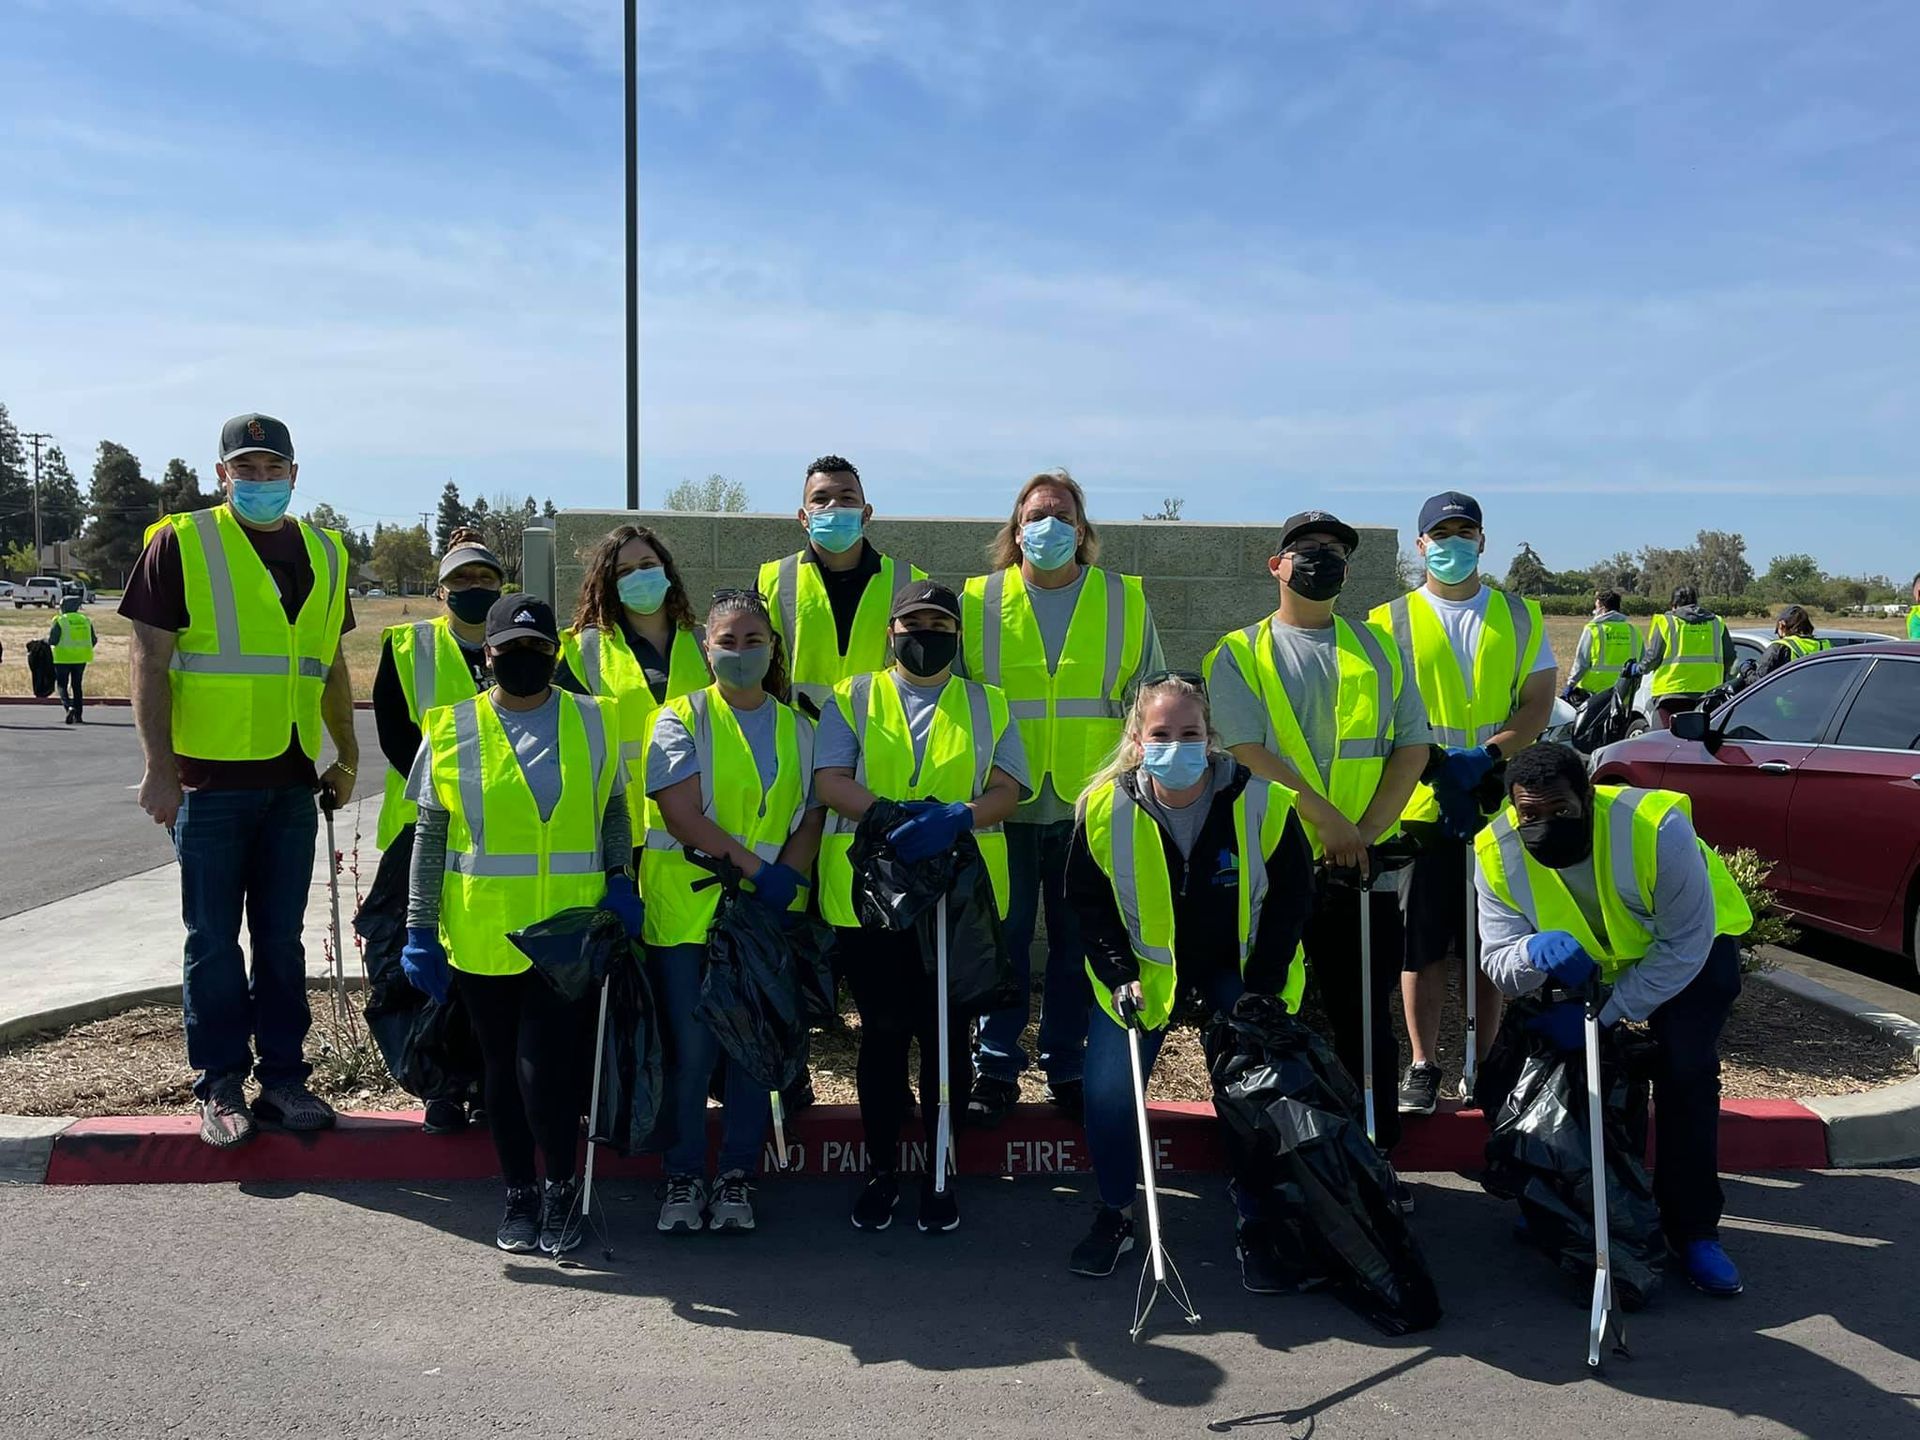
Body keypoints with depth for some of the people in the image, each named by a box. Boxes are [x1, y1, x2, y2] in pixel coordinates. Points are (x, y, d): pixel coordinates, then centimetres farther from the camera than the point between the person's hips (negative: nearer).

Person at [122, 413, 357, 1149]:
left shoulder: (324, 554, 12)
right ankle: (220, 1089, 13)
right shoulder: (181, 542, -2)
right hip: (209, 777, -4)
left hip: (292, 781, 4)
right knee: (214, 940, 3)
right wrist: (158, 768, -11)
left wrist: (347, 756, 15)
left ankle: (283, 1078, 19)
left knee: (282, 937, 10)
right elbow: (150, 658, -5)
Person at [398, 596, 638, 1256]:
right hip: (482, 937, 1)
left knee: (548, 1065, -9)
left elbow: (614, 813, 12)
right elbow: (429, 838, 4)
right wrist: (420, 931, 1)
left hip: (571, 933, -1)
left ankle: (562, 1189, 15)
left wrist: (620, 883, -3)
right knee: (503, 1068, 11)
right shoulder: (451, 730, 4)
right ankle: (519, 1194, 28)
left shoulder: (593, 722, 6)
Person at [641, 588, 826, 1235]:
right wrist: (758, 868, -16)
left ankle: (737, 1177, 18)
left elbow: (811, 818, 7)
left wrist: (786, 880, -11)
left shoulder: (797, 728, 12)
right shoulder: (681, 718, 1)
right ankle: (684, 1177, 15)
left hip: (769, 914, 3)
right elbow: (682, 814, -10)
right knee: (689, 1046, -1)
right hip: (686, 908, -3)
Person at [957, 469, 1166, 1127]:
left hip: (1091, 807, 1)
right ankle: (996, 1068, 16)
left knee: (1079, 942, 8)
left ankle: (1067, 1067, 21)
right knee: (1002, 938, 4)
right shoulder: (978, 603, 4)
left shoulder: (1126, 602, 6)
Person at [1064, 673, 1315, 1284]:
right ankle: (1115, 1215, 16)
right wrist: (1119, 976, -13)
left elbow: (1290, 901, -6)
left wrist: (1262, 988, -12)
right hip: (1144, 966, 1)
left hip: (1237, 966, -1)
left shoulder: (1263, 802, -19)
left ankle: (1256, 1226, 11)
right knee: (1107, 1090, -10)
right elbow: (1088, 903, -2)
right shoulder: (1104, 806, -16)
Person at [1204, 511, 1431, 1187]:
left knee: (1366, 1016, 8)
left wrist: (1367, 832, -9)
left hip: (1366, 870, 2)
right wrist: (1324, 816, -17)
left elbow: (1413, 745, 5)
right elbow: (1245, 749, -9)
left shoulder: (1379, 649, 13)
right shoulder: (1240, 654, 4)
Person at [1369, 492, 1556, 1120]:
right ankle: (1422, 1066, 12)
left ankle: (1483, 1063, 18)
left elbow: (1539, 703, 2)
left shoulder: (1521, 617, 10)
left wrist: (1485, 757, -15)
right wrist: (1437, 768, -16)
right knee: (1423, 946, 1)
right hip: (1421, 807, -1)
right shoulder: (1391, 621, 5)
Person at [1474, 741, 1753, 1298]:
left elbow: (1684, 945, -29)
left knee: (1685, 1068, -20)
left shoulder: (1656, 826, -37)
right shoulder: (1496, 854, -26)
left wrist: (1604, 1013, -34)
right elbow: (1498, 962, -23)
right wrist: (1535, 952, -48)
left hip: (1693, 944, -3)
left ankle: (1694, 1230, -5)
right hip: (1585, 956, 4)